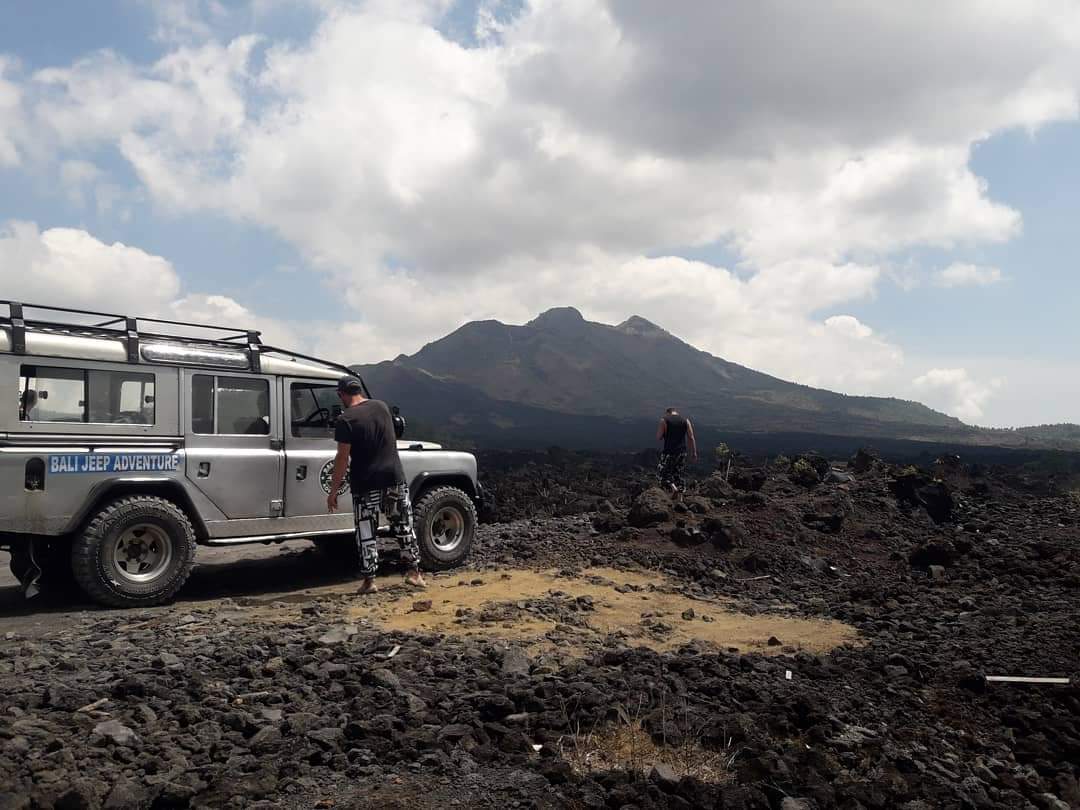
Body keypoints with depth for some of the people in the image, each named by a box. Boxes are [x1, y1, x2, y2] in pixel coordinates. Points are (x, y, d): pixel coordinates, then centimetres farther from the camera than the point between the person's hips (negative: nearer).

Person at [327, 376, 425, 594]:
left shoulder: (346, 419, -11)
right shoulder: (382, 407, 7)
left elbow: (343, 458, -13)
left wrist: (333, 491, -5)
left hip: (366, 484, -4)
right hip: (394, 477, 5)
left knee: (367, 533, 6)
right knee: (404, 526, 13)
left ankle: (369, 580, 10)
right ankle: (414, 572, 17)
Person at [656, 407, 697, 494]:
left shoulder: (664, 420, -5)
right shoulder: (685, 420, 6)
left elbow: (658, 438, -6)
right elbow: (691, 438, 2)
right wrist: (694, 452, 5)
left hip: (669, 452, -4)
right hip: (682, 452, 5)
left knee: (663, 472, 7)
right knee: (678, 473, 19)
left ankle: (673, 487, -14)